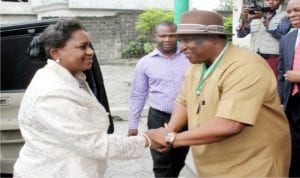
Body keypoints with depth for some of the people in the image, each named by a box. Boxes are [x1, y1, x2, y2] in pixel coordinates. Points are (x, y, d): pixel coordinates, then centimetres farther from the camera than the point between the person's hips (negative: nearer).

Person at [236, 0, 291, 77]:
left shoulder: (285, 16, 7)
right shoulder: (255, 16, 17)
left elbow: (280, 33, -11)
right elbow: (240, 34, 9)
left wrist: (264, 19, -15)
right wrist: (244, 20, -9)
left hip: (273, 60, -3)